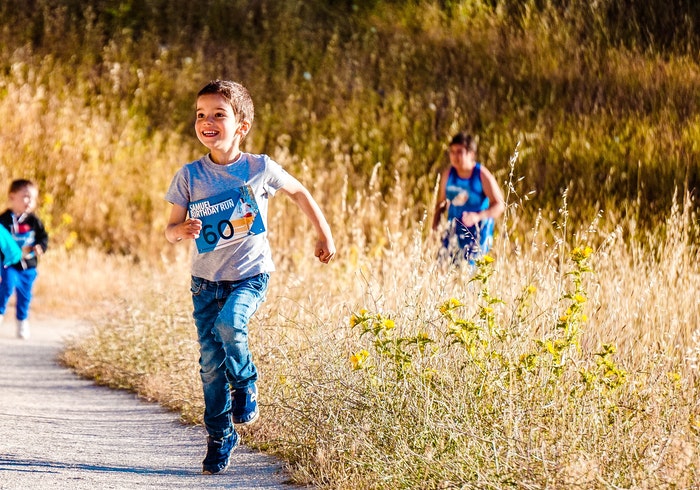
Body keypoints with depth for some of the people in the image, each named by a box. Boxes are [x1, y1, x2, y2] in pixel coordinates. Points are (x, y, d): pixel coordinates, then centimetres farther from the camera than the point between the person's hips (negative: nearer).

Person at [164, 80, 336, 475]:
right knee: (211, 362, 1)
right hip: (206, 279, 2)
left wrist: (325, 234, 13)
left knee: (229, 323, -30)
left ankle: (246, 382, 0)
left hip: (250, 275, -2)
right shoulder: (189, 176, -4)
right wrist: (182, 231, -22)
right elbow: (171, 230, 1)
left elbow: (299, 192, 11)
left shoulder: (260, 168, -7)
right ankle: (220, 436, 18)